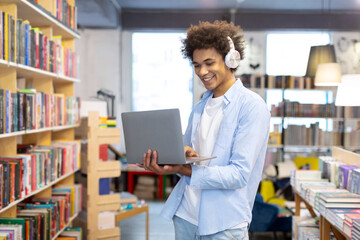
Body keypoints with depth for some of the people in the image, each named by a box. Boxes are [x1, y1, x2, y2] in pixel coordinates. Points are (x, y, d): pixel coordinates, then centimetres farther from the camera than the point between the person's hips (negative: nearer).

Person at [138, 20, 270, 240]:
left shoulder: (252, 106, -11)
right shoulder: (201, 107, 13)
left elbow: (239, 174, -18)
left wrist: (181, 170, -27)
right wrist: (184, 154, -10)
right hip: (185, 216, 6)